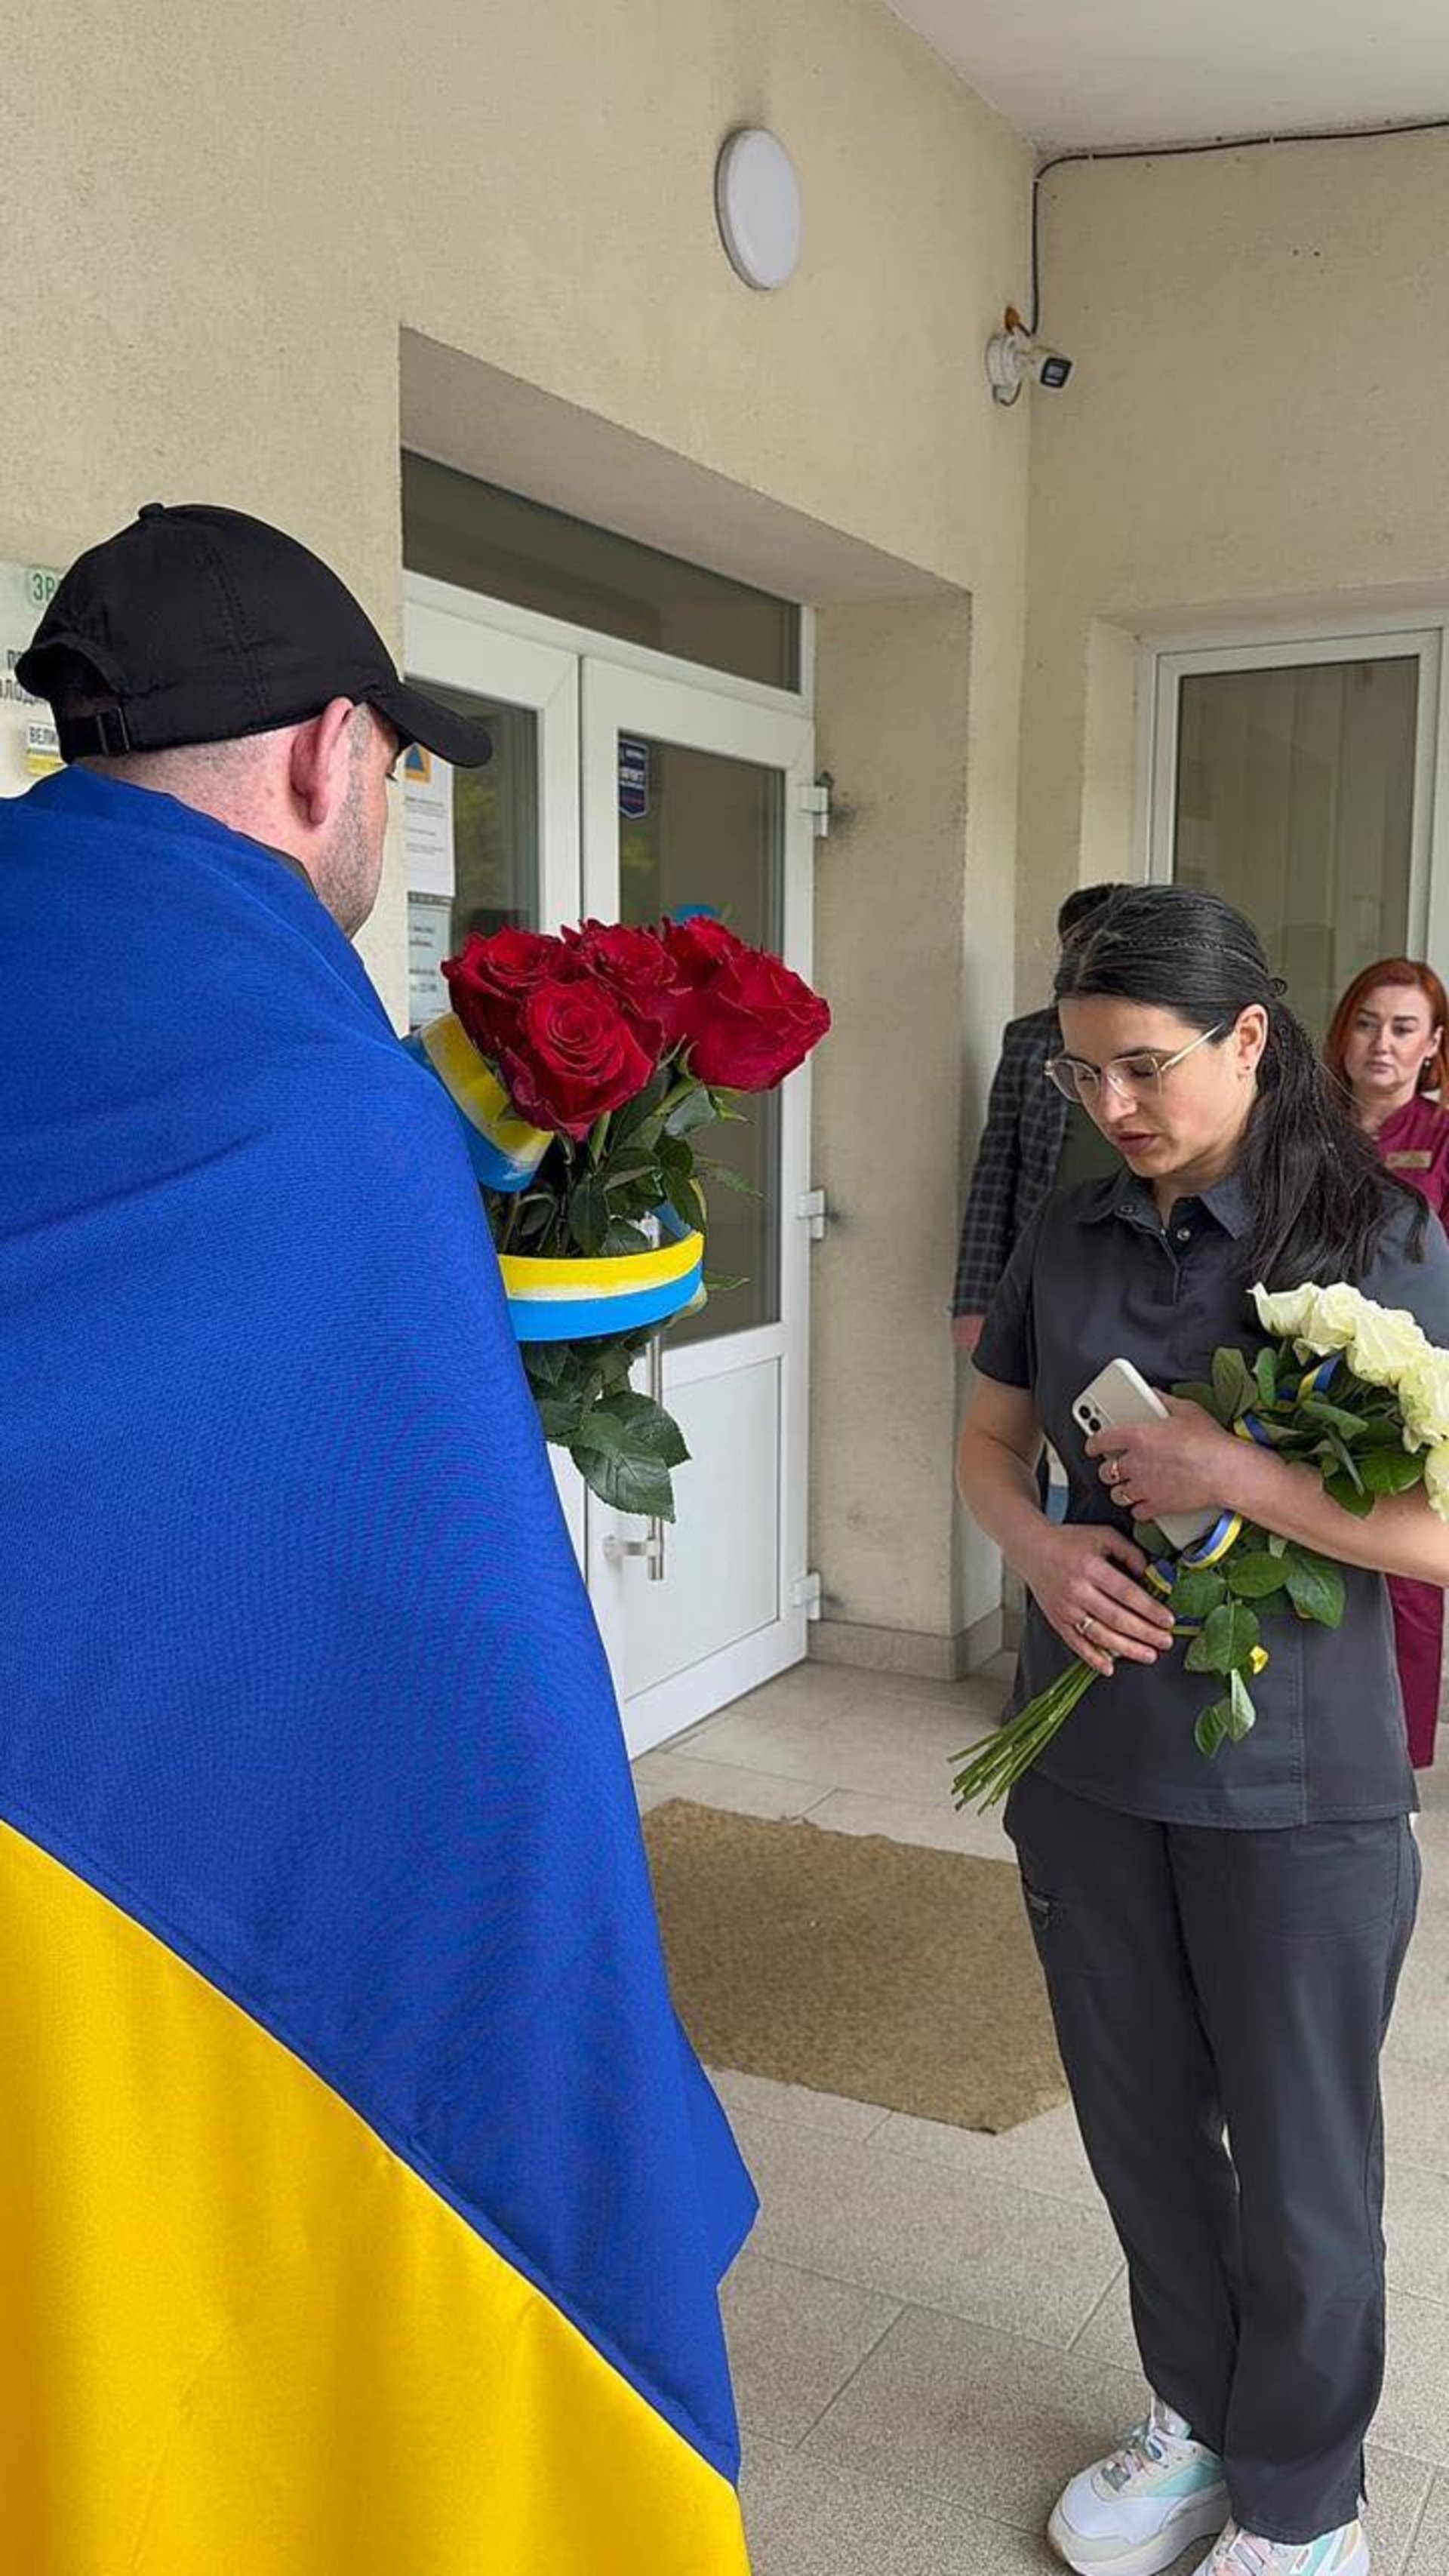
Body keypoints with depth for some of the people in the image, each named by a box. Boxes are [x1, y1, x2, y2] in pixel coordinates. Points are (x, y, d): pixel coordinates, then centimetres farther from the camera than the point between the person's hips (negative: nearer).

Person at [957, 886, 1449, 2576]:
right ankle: (1195, 2418, 46)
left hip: (1293, 1789, -4)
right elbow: (989, 1441, 10)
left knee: (1296, 2170, 13)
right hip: (1087, 1763, 5)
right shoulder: (1069, 1234, 1)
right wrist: (1041, 1548, -10)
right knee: (1139, 2128, 21)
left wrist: (1228, 1474, -24)